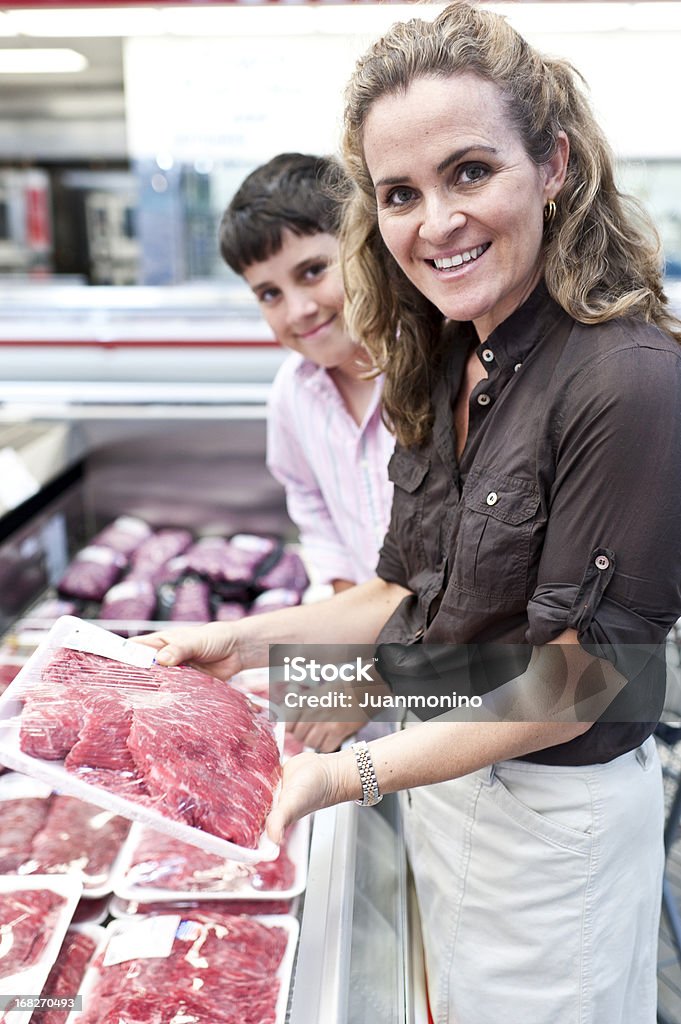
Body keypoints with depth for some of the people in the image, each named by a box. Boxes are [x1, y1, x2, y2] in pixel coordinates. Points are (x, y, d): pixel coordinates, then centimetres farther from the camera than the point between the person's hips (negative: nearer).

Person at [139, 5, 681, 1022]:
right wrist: (252, 639, 0)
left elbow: (573, 679, -22)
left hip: (553, 812, -6)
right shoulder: (443, 367, 0)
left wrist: (350, 774, -25)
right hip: (439, 782, 7)